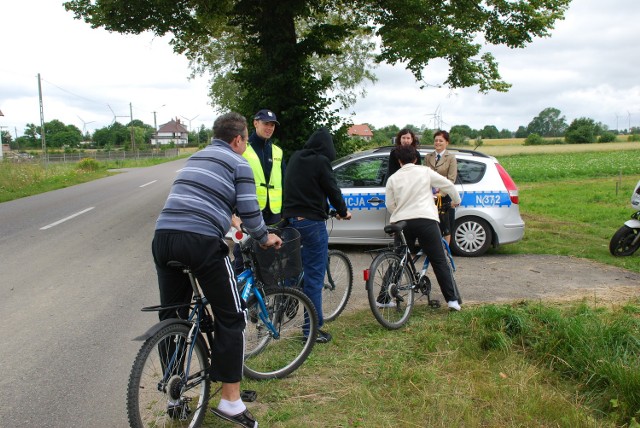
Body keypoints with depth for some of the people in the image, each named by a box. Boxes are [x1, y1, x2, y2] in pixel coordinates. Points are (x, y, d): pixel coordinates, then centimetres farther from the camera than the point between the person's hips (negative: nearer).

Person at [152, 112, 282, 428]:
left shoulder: (195, 158, 27)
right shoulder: (238, 164, 6)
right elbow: (249, 211, 2)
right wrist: (264, 238, 21)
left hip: (163, 235, 7)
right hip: (202, 241, -7)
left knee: (171, 317, 17)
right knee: (231, 317, 5)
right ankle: (230, 401, 6)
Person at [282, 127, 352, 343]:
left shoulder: (295, 158, 11)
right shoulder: (321, 162, -9)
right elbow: (333, 190, -4)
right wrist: (343, 212, 14)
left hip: (290, 218, 7)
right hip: (311, 221, -7)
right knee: (314, 276, -2)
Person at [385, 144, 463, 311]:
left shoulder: (393, 178, 11)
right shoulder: (425, 171, 9)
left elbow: (390, 205, 11)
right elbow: (448, 185, 15)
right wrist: (456, 201, 33)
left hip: (402, 222, 2)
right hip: (426, 219, -2)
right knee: (439, 262, 3)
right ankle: (453, 299, -1)